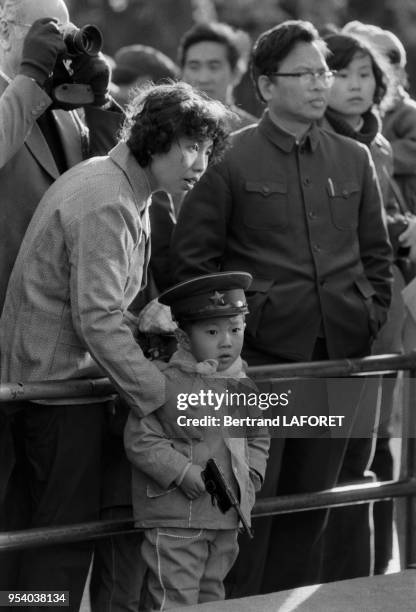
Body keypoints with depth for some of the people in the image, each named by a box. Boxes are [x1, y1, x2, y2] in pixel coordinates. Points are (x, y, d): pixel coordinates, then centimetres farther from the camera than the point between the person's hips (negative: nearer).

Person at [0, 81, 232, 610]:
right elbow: (98, 322, -25)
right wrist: (163, 397, -22)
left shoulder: (118, 188, 14)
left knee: (57, 530, 13)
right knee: (64, 533, -5)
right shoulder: (105, 205, -20)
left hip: (47, 374, 10)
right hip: (59, 385, -10)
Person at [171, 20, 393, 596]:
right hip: (259, 354, -4)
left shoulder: (354, 159, 11)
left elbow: (376, 252, 18)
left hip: (337, 354, 4)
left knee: (310, 502, 9)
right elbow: (191, 255, -2)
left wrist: (370, 319, 8)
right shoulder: (231, 158, -3)